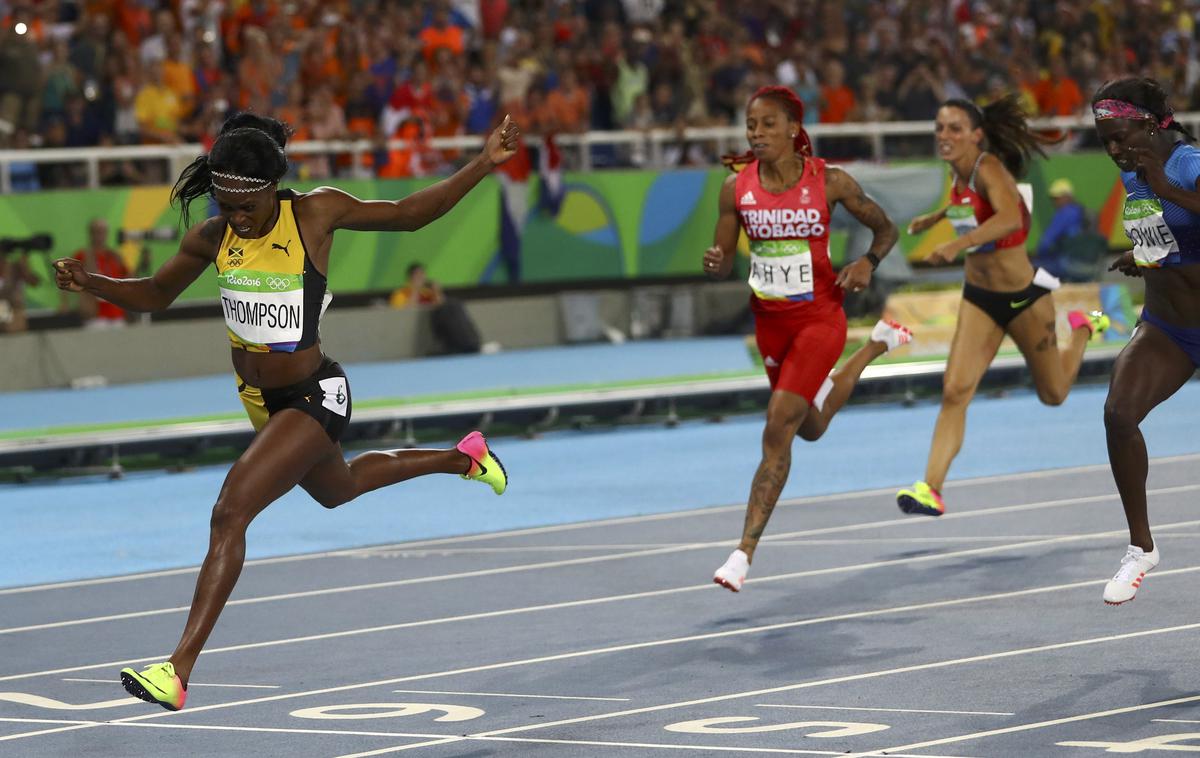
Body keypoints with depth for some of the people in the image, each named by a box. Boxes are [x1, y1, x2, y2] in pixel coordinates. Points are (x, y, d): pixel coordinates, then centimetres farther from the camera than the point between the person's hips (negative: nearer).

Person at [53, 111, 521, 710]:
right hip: (259, 398, 8)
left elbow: (407, 215, -6)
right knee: (336, 490, 34)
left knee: (230, 513, -22)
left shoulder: (316, 213, -19)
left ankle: (179, 670, -24)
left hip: (313, 398, -7)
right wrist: (88, 283, -11)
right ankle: (463, 458, 61)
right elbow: (156, 294, 8)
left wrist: (484, 164, -13)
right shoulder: (211, 238, -7)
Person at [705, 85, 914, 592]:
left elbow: (885, 229, 2)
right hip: (770, 320, 5)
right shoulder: (736, 188, -5)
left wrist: (868, 262, -18)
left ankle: (744, 553, -14)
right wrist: (715, 264, -23)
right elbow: (724, 261, 1)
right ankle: (878, 344, 51)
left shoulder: (829, 181, -12)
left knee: (779, 426, -18)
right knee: (811, 428, 23)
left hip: (819, 317, -5)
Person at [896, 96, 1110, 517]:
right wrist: (936, 217, 23)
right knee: (955, 392, -14)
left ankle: (1084, 329, 45)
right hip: (979, 298, 5)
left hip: (1024, 296, -5)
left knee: (1053, 395, 16)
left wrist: (958, 244, -56)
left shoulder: (989, 167, -25)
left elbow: (1011, 218, -46)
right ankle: (931, 489, -19)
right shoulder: (958, 173, -2)